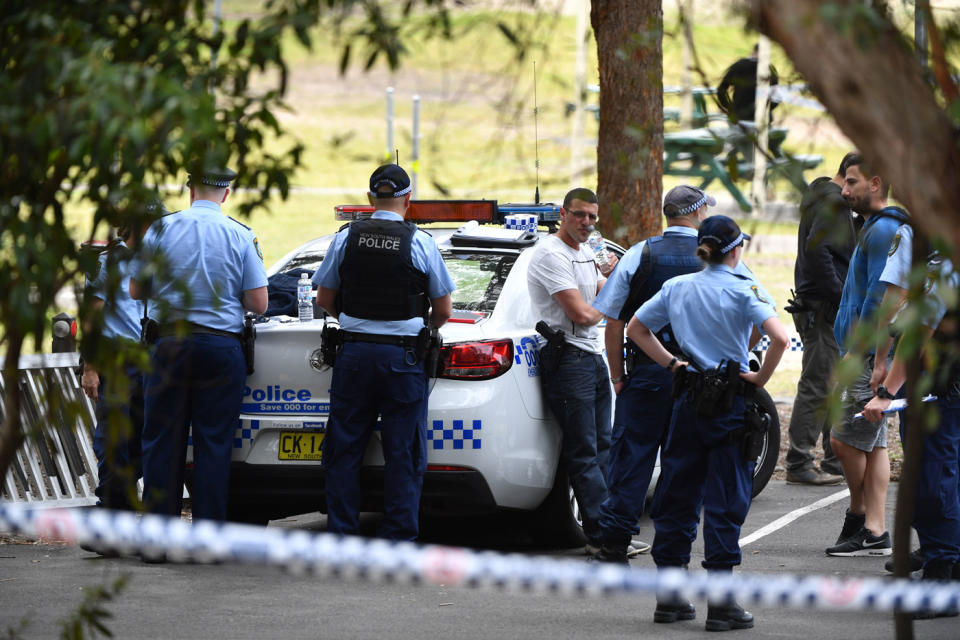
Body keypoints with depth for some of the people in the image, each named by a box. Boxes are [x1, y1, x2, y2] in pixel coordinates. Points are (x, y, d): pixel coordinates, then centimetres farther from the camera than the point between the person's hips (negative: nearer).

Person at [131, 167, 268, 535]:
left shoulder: (160, 230, -1)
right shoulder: (241, 237, -2)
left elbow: (136, 290, 7)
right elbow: (258, 303, -3)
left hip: (168, 346, 1)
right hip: (221, 349, -1)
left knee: (162, 441, 5)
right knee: (213, 445, 3)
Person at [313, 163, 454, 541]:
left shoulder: (346, 239, 1)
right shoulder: (420, 244, -4)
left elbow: (325, 300, 9)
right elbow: (443, 310, 2)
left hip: (354, 354, 2)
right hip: (403, 356, -2)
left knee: (344, 452, 8)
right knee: (403, 454, 2)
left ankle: (341, 536, 8)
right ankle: (398, 541, 0)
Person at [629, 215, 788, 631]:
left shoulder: (676, 288, 6)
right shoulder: (742, 289, -9)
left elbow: (635, 328, 17)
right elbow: (779, 338, -22)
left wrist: (671, 363, 13)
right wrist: (761, 378, -9)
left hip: (689, 401, 5)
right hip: (730, 402, -5)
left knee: (678, 496, 12)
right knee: (725, 502, -1)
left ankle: (669, 598, 15)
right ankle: (720, 603, -2)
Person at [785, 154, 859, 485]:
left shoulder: (822, 195, 18)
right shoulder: (833, 201, -14)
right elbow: (816, 248, -26)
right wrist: (841, 295, -22)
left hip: (825, 306, 11)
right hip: (823, 307, -11)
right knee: (817, 386, -8)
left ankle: (836, 461, 21)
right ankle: (799, 464, -7)